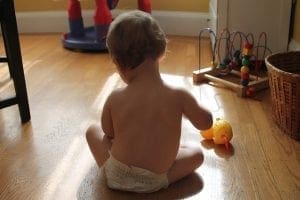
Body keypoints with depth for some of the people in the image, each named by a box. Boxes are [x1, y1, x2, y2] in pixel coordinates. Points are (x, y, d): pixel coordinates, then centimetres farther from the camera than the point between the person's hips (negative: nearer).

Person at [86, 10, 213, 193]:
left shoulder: (115, 98, -14)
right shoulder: (178, 96, -17)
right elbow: (206, 123, 0)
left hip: (116, 177, 1)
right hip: (154, 183, 0)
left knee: (93, 130, 23)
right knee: (197, 152, 21)